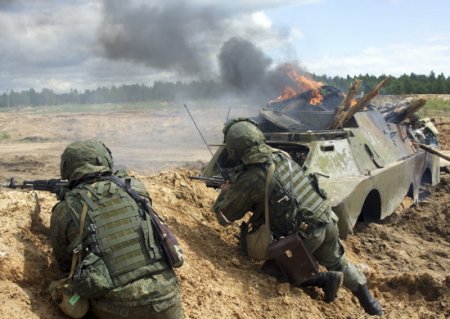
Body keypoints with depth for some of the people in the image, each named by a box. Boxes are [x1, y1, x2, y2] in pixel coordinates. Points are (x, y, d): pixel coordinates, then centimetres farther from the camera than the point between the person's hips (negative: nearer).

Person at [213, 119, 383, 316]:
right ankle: (371, 304, 38)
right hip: (327, 220, 7)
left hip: (304, 233, -7)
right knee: (338, 263, 31)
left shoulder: (249, 180, -16)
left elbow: (225, 215, -3)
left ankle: (324, 279, 3)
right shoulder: (281, 155, 2)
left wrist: (226, 189, 15)